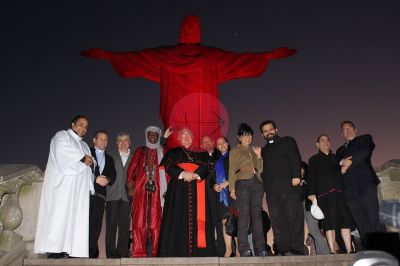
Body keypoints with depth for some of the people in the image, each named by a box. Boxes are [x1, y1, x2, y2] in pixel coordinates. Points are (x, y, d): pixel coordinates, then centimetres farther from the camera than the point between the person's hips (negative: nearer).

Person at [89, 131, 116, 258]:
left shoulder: (109, 159, 24)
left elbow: (113, 177, 16)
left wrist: (107, 180, -6)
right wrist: (95, 179, -10)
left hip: (100, 195, 4)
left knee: (95, 226, -1)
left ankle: (91, 254, 1)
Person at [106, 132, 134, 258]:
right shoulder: (111, 156, 12)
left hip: (127, 195, 1)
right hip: (112, 195, 0)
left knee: (124, 225, 1)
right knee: (111, 224, -1)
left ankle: (122, 253, 8)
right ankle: (110, 253, 5)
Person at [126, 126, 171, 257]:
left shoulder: (163, 152, 13)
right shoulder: (139, 151, 15)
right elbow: (131, 169, 8)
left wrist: (166, 189, -7)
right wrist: (130, 185, -5)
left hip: (156, 190, 0)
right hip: (141, 190, 0)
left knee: (155, 220, -3)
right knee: (139, 219, -3)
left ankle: (153, 251, 2)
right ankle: (139, 251, 1)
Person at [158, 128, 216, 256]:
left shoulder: (200, 154, 22)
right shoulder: (172, 152, 18)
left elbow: (205, 167, 6)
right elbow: (168, 166, 0)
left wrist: (195, 175, -15)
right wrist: (183, 174, -16)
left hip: (196, 191, 2)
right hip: (178, 190, -1)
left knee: (196, 219, -6)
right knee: (178, 218, -9)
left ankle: (196, 251, -5)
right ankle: (178, 251, -8)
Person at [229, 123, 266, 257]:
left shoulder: (254, 150, 22)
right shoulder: (235, 151, 13)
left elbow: (260, 169, 17)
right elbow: (232, 170, 6)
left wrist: (259, 155, 3)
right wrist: (232, 188, -4)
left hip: (257, 183, 4)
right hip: (243, 183, -4)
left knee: (257, 214, 0)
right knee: (244, 214, -10)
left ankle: (260, 248, 2)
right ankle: (244, 249, -10)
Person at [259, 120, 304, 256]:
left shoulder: (288, 141, 15)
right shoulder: (264, 150, 28)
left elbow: (296, 159, 1)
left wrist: (296, 176, -13)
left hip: (290, 186, -4)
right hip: (272, 191, 4)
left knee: (294, 218, -7)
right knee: (277, 221, -2)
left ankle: (296, 249, -4)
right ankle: (282, 250, 0)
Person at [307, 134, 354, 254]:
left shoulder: (335, 157, 25)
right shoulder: (314, 160, 16)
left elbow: (341, 174, 24)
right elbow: (311, 177, 5)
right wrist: (312, 193, -6)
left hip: (339, 191, 3)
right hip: (324, 193, -3)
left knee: (345, 219, -6)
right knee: (329, 221, -9)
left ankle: (349, 250, -4)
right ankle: (333, 251, -11)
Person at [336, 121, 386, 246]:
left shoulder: (365, 138, 20)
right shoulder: (340, 150, 32)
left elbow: (365, 151, -1)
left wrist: (350, 162, -6)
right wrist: (341, 162, -3)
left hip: (365, 182, -3)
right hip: (349, 188, 4)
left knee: (373, 219, -13)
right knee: (361, 223, -6)